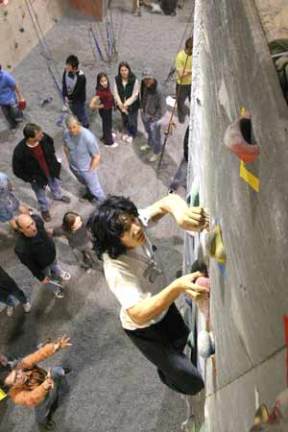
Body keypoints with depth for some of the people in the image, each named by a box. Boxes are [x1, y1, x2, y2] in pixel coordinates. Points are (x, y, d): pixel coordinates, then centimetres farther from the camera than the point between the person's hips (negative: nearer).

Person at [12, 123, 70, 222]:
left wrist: (54, 161, 1)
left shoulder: (44, 138, -28)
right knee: (41, 195, 25)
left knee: (55, 184, 34)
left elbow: (50, 143, -1)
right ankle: (44, 209, 57)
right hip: (37, 177, -3)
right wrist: (31, 179, -17)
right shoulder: (19, 151, -38)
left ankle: (58, 196, 69)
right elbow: (17, 170, -22)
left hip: (51, 170, 3)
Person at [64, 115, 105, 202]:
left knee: (94, 189, 15)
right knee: (84, 183, 34)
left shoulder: (88, 137, -36)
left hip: (86, 168, -5)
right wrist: (69, 160, 7)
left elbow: (97, 157, -25)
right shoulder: (66, 133, -19)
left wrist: (90, 170, -17)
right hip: (73, 166, 5)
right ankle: (90, 192, 65)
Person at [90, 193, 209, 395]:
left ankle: (170, 366, 68)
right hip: (143, 328, -6)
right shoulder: (116, 269, -42)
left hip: (161, 304, 6)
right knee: (193, 382, 8)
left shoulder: (136, 223, -26)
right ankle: (169, 376, 44)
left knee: (183, 341, 34)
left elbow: (169, 200, -28)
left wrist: (181, 214, -52)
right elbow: (139, 314, -50)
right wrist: (178, 287, -64)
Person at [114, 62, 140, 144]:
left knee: (132, 121, 11)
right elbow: (116, 93, -9)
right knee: (124, 119, 24)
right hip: (122, 105, 3)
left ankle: (132, 135, 40)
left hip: (132, 105, -3)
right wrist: (121, 104, -17)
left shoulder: (134, 80, -23)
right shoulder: (117, 80, -13)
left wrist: (126, 104, -21)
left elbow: (134, 95, -20)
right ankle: (126, 132, 52)